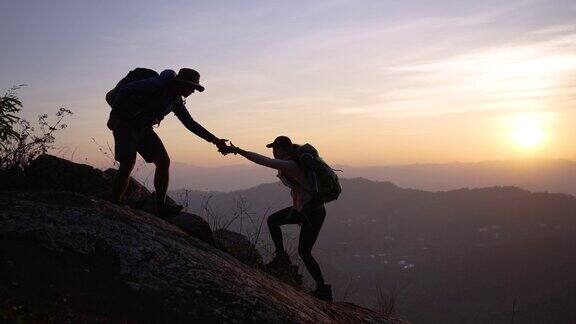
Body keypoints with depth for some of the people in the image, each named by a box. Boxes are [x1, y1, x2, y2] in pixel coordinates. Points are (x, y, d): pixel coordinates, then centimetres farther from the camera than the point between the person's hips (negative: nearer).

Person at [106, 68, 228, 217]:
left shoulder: (176, 101, 7)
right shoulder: (157, 84, -19)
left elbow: (191, 124, 12)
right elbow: (125, 89, -21)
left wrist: (214, 140, 7)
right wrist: (113, 117, -22)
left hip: (144, 128, 8)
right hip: (125, 124, -8)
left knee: (164, 162, -2)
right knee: (128, 163, -22)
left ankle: (161, 207, 4)